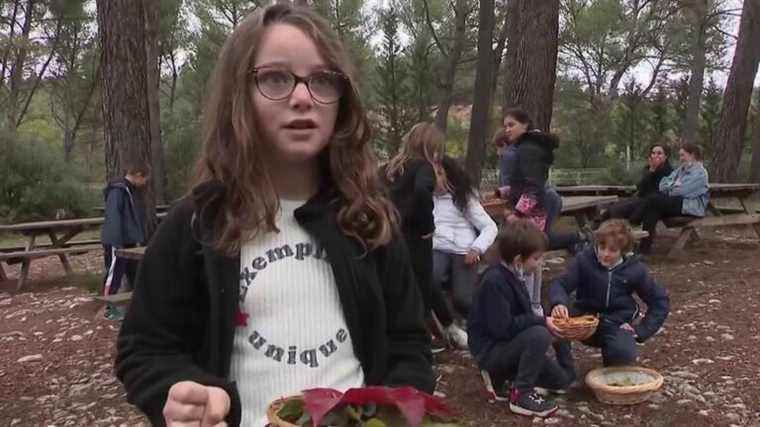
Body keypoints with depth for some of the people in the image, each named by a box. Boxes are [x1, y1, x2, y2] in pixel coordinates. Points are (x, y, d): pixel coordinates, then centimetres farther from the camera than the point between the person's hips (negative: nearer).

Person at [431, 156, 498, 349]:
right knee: (429, 281, -34)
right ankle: (449, 326, -6)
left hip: (463, 252, -1)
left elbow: (490, 227, 4)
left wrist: (477, 248, -9)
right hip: (437, 250, 1)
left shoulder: (464, 198, 11)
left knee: (462, 300, -25)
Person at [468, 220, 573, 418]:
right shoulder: (494, 281, -25)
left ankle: (499, 376, 17)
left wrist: (541, 320, -1)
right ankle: (521, 394, -15)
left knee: (561, 379, 8)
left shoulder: (512, 275, 4)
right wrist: (541, 321, -22)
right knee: (539, 335, -31)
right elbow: (502, 327, -29)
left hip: (507, 343, 9)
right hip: (490, 349, -9)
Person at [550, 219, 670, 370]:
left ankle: (610, 357, 8)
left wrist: (641, 331, -6)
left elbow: (660, 302, 2)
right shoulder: (584, 260, -10)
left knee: (624, 354, -31)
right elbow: (560, 284, -17)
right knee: (556, 321, -31)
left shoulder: (635, 269, -7)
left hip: (616, 325, 0)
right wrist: (559, 303, -40)